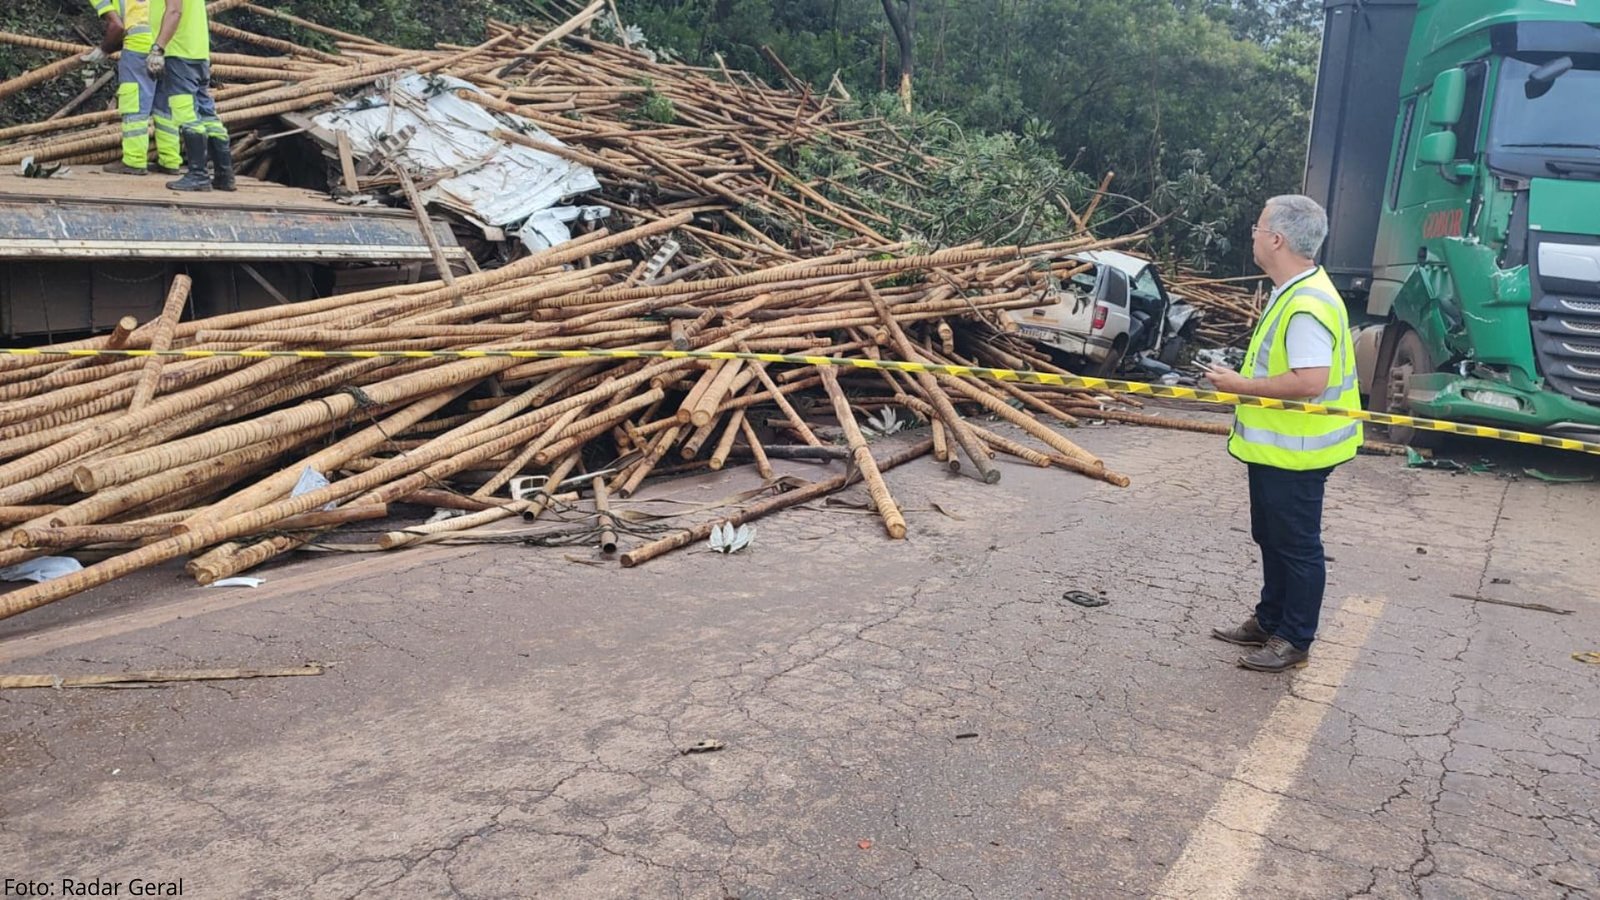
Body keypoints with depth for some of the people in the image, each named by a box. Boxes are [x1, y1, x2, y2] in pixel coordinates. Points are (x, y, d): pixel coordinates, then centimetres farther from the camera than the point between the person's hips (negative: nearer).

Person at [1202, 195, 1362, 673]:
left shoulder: (1307, 304, -26)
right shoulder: (1292, 293, 9)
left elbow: (1310, 381, -33)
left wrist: (1241, 385, -25)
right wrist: (1243, 382, 15)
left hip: (1294, 454, -11)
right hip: (1274, 446, 11)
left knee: (1296, 545, 4)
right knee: (1271, 538, 22)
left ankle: (1294, 640, 18)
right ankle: (1269, 620, 37)